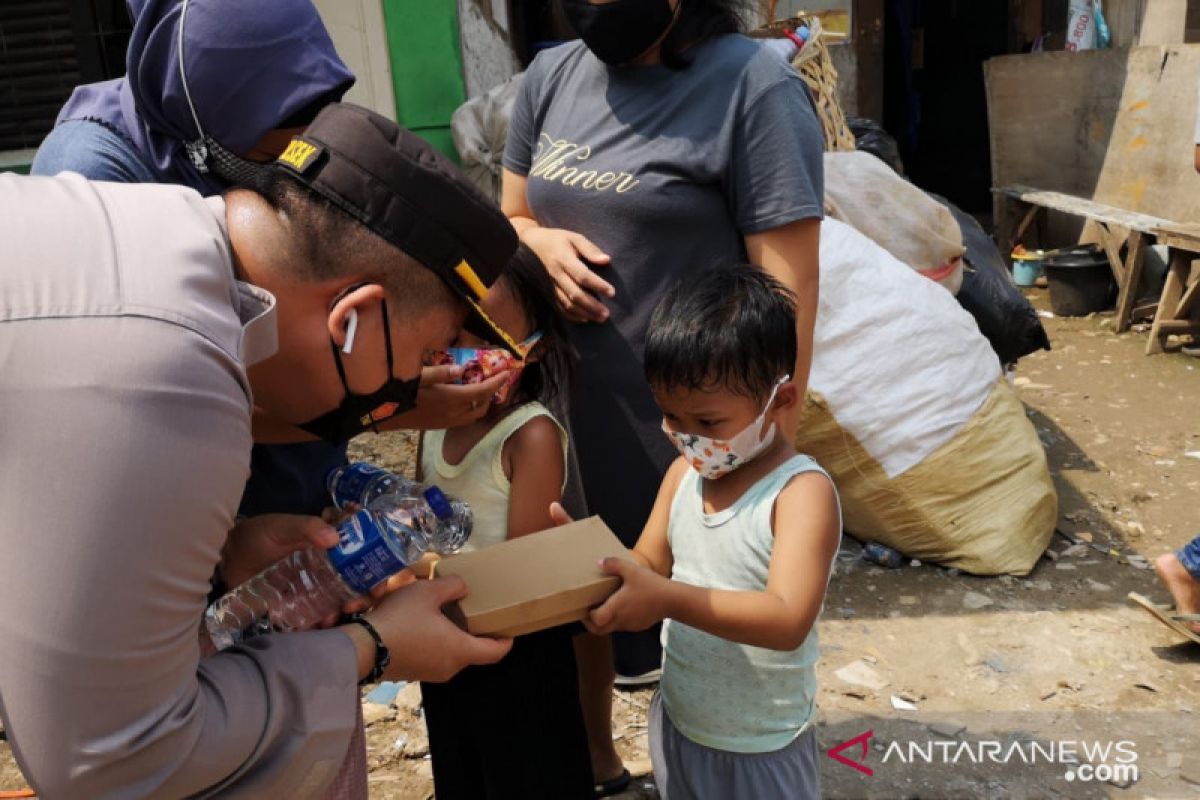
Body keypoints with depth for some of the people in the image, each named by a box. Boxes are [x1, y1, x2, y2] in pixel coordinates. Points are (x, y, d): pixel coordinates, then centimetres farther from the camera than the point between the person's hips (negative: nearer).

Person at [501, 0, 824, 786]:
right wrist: (541, 243, -8)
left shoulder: (754, 86, -13)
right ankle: (594, 758, 47)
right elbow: (509, 219, 16)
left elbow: (787, 292, -15)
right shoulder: (552, 75, 6)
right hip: (563, 403, 6)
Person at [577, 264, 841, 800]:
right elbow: (649, 566, 3)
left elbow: (788, 621, -33)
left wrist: (667, 598, -42)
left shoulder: (803, 492, -24)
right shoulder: (683, 473, -5)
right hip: (675, 724, 6)